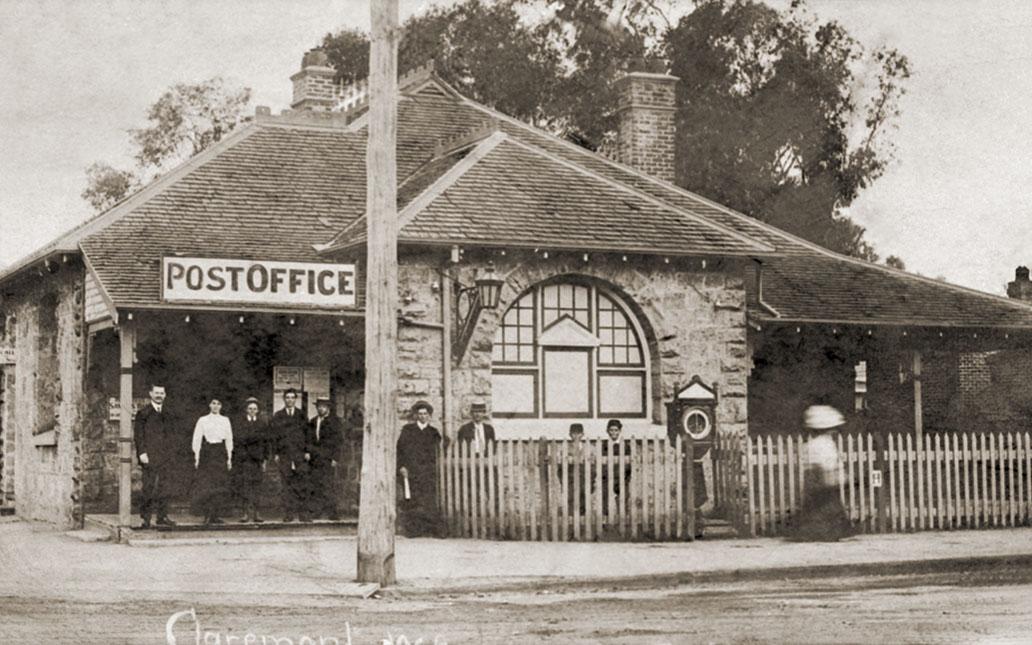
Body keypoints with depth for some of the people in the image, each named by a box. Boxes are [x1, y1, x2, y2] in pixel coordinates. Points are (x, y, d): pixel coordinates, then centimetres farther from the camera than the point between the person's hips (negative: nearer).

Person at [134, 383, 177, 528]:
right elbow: (138, 435, -5)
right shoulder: (143, 413, 1)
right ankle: (146, 518, -2)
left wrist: (172, 455, 13)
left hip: (166, 459, 5)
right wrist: (142, 452, -14)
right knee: (149, 488, -6)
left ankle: (162, 517, 9)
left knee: (165, 488, 3)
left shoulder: (167, 415, 17)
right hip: (150, 457, -5)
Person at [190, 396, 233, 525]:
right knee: (205, 484, -8)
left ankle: (215, 515, 4)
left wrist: (229, 458, 6)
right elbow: (196, 439, 3)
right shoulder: (202, 420, 4)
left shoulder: (225, 421, 10)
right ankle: (207, 515, -2)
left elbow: (229, 439, 11)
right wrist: (197, 458, -2)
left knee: (220, 485, -1)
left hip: (221, 453, 2)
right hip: (207, 453, -2)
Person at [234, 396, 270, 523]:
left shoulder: (262, 422, 10)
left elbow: (266, 441, 11)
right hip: (244, 458, -2)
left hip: (257, 458, 2)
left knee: (256, 484, 0)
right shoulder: (240, 422, 4)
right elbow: (241, 439, -7)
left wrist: (265, 459, 8)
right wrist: (258, 436, -12)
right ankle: (246, 513, -5)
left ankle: (255, 513, 1)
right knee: (244, 484, -6)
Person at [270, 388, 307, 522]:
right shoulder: (277, 416, 11)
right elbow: (272, 435, 9)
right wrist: (275, 453, -1)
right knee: (286, 484, -2)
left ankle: (303, 512, -2)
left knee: (302, 482, -8)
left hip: (300, 454, 0)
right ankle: (288, 512, 0)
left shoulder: (302, 416, 11)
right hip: (284, 455, 0)